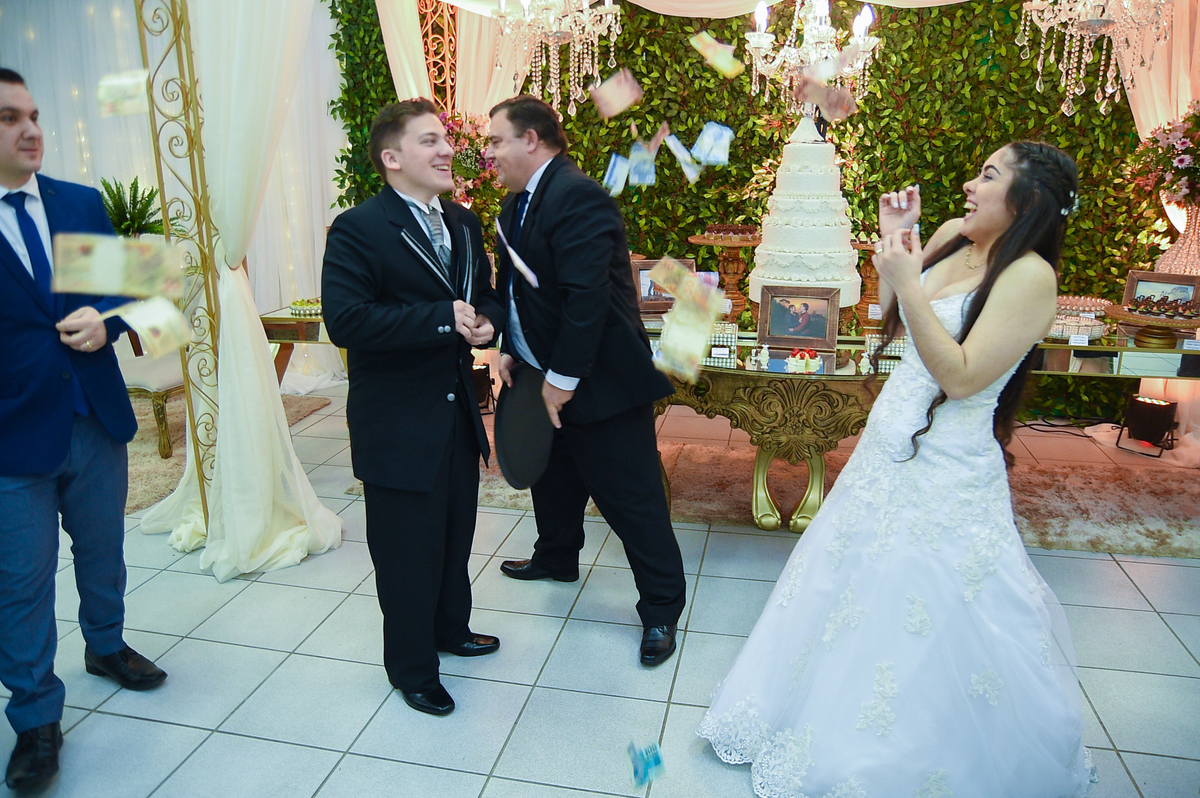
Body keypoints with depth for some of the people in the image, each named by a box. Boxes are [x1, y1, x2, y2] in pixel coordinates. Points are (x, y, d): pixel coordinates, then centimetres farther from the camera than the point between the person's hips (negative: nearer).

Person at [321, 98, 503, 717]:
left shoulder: (463, 224, 9)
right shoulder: (358, 230, -15)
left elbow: (486, 295, 17)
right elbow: (345, 320, -26)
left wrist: (486, 321, -8)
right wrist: (443, 318, -26)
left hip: (458, 414, 7)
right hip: (398, 427, -7)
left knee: (456, 533, 22)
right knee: (408, 550, 7)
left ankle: (451, 628, 47)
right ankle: (412, 668, 30)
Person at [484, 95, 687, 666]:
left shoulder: (579, 198, -21)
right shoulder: (517, 202, 11)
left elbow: (587, 295, -27)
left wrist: (564, 378, -23)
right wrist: (511, 350, 6)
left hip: (600, 381, -10)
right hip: (545, 375, 10)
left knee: (631, 497, 0)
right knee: (553, 479, 26)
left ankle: (661, 607, 16)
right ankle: (556, 558, 49)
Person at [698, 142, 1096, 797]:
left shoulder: (1030, 276, -19)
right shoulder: (953, 237, 2)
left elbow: (961, 376, -23)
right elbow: (893, 316, 13)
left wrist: (907, 281, -25)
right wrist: (894, 239, 2)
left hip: (945, 466, -8)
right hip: (892, 442, 8)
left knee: (930, 607, 7)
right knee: (863, 581, 22)